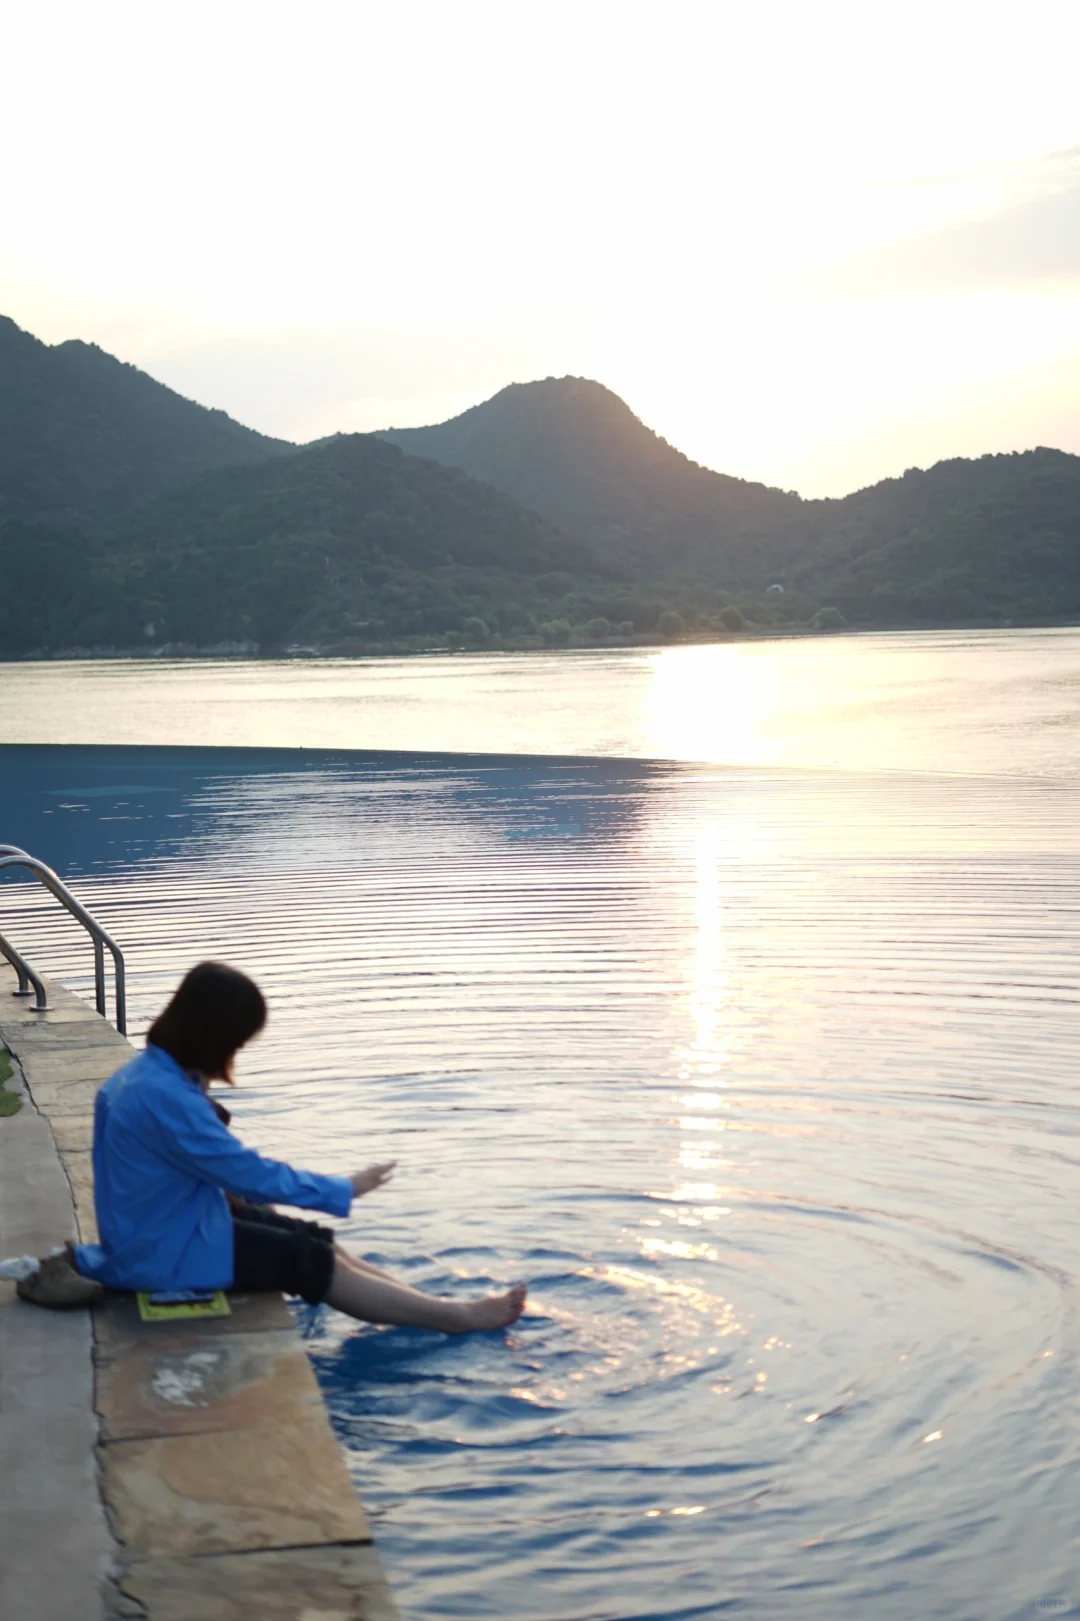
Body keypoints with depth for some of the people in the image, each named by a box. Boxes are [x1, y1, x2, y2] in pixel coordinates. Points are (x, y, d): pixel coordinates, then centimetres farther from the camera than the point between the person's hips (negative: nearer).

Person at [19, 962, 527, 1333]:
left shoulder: (151, 1069, 2)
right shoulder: (166, 1096, -30)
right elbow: (254, 1176, -24)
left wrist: (230, 1186, -2)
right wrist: (345, 1189, -13)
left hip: (163, 1225, 9)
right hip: (165, 1249, -9)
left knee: (315, 1241, 5)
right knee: (314, 1262, -5)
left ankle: (428, 1305, 7)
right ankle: (457, 1316, 2)